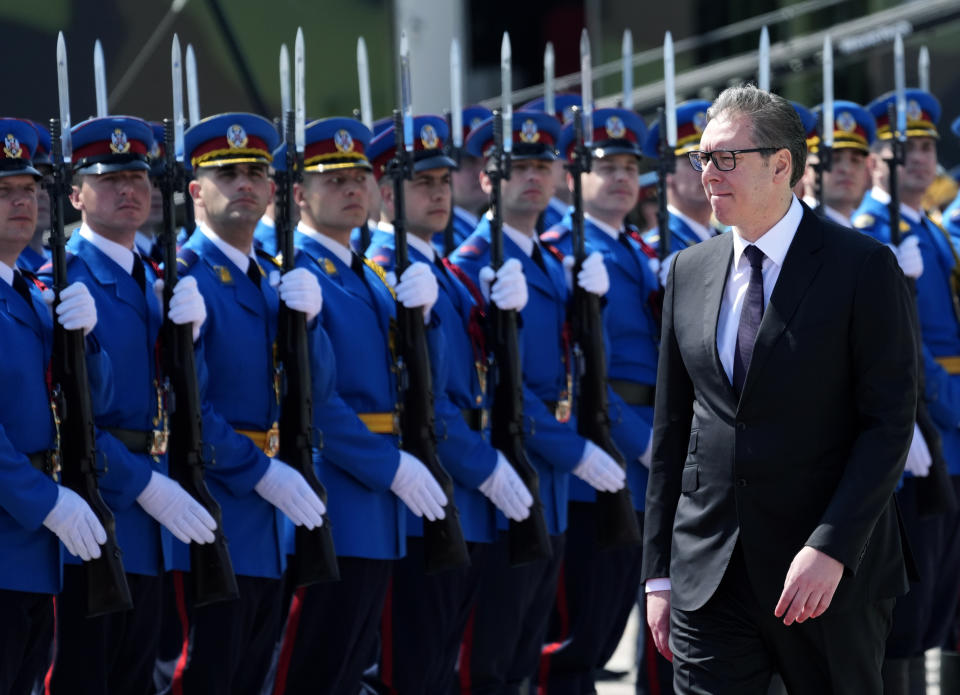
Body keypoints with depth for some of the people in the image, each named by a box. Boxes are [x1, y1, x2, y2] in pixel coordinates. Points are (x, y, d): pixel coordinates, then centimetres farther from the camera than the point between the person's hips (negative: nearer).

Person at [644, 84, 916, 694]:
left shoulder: (863, 267, -6)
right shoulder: (689, 271, 10)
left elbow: (891, 421, -10)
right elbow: (672, 428, 13)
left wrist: (830, 549, -19)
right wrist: (659, 573, 9)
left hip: (834, 574, -4)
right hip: (708, 573, 4)